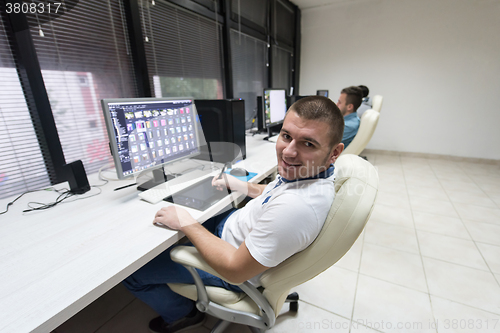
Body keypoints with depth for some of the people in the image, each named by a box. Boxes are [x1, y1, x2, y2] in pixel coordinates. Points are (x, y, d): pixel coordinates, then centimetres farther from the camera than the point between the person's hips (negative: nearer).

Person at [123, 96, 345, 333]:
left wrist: (187, 224, -19)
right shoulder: (315, 170, -12)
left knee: (132, 271, 4)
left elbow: (234, 270, -29)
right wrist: (238, 185, 4)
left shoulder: (296, 207, -41)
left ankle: (183, 314, 31)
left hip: (234, 267, -8)